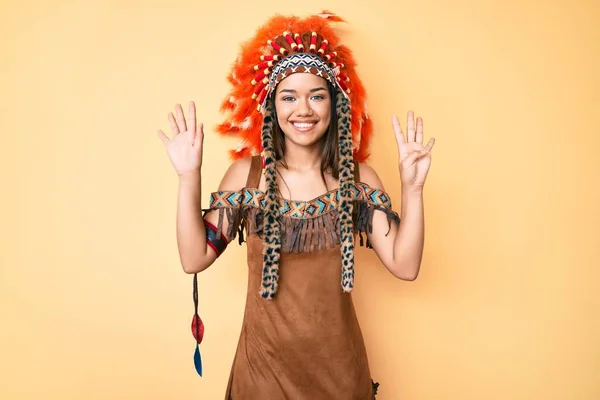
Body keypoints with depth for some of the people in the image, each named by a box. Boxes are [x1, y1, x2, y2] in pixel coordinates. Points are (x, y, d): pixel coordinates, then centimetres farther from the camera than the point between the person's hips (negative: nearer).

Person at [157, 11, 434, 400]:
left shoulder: (359, 177, -7)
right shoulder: (246, 173, -9)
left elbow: (405, 265, -11)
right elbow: (195, 259, -12)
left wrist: (412, 187, -21)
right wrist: (189, 177, -20)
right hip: (264, 361, -1)